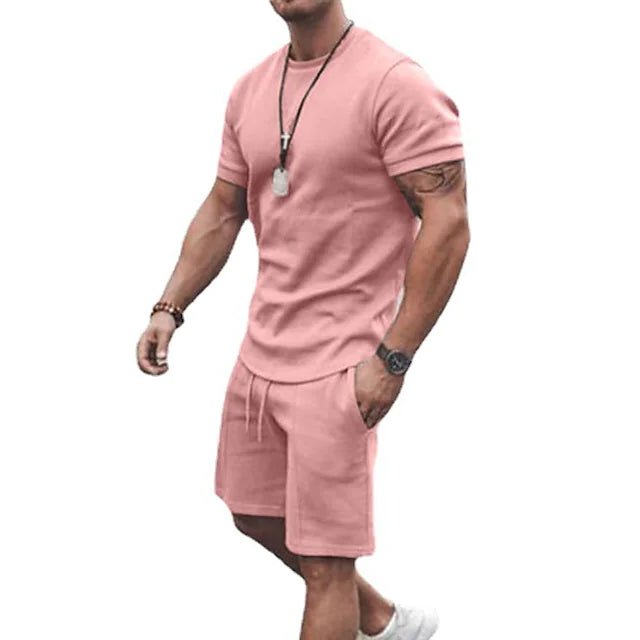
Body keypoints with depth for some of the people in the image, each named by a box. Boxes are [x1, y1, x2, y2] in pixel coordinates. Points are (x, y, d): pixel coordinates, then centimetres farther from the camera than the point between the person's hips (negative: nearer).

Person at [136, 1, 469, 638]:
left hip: (340, 367, -8)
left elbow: (448, 225, -19)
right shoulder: (251, 90, 8)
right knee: (256, 515, 23)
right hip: (260, 351, 9)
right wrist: (169, 309, 6)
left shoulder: (396, 84, -16)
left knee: (325, 563, -1)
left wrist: (392, 358, -22)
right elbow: (222, 211, 16)